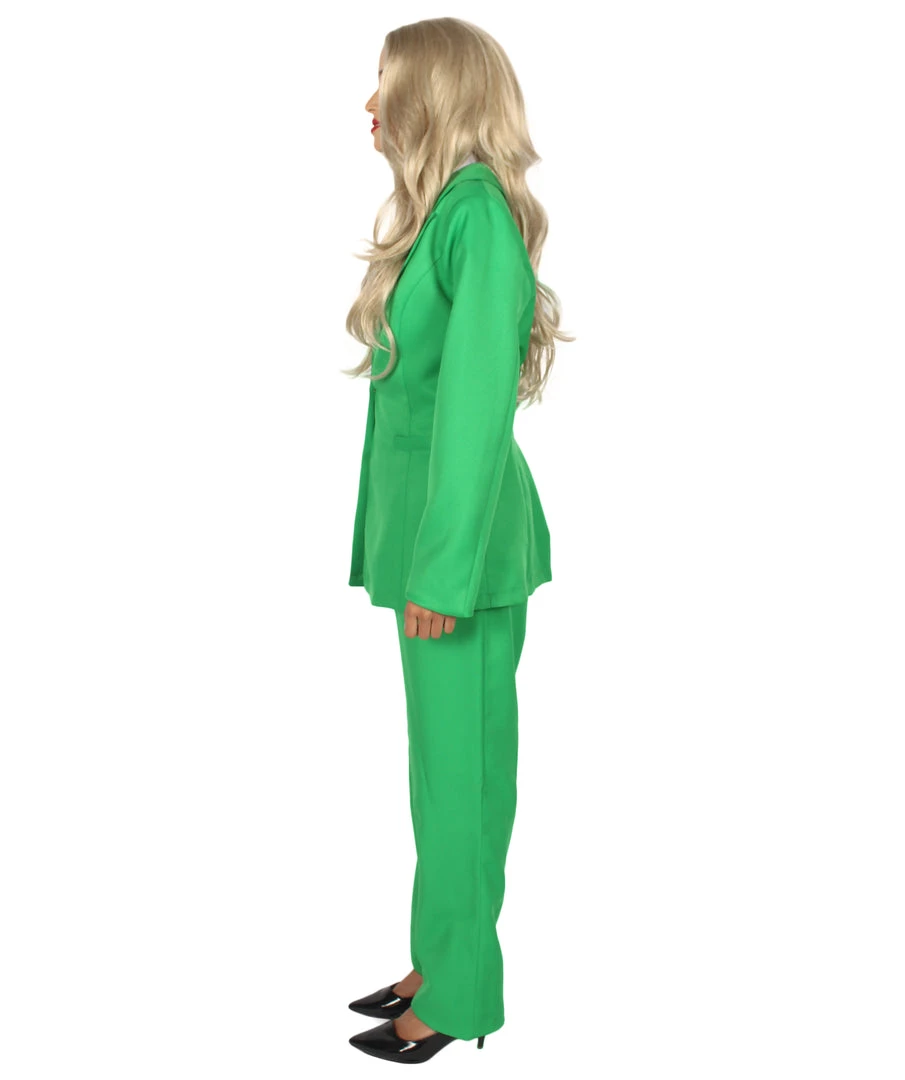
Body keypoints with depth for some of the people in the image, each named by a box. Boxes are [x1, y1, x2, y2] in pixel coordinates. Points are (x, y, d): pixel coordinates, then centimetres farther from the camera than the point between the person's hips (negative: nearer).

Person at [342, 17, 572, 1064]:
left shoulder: (478, 213, -15)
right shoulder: (440, 212, 13)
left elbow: (478, 400, -20)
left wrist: (446, 564, -20)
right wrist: (410, 545, 16)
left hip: (465, 538, -9)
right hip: (425, 525, 9)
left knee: (460, 763, 1)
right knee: (441, 756, 15)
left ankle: (459, 997, 15)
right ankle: (441, 958, 28)